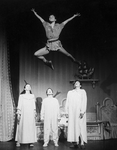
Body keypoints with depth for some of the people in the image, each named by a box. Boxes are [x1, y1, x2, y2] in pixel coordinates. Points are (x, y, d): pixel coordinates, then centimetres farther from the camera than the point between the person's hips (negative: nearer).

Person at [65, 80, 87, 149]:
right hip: (72, 112, 3)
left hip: (80, 111, -3)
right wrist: (67, 111, 5)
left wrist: (82, 111, -13)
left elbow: (84, 101, -2)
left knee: (81, 126, -8)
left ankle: (82, 142, -8)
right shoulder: (70, 92, 18)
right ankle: (76, 142, 3)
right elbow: (67, 102, 15)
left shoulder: (83, 91, 8)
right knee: (73, 126, -1)